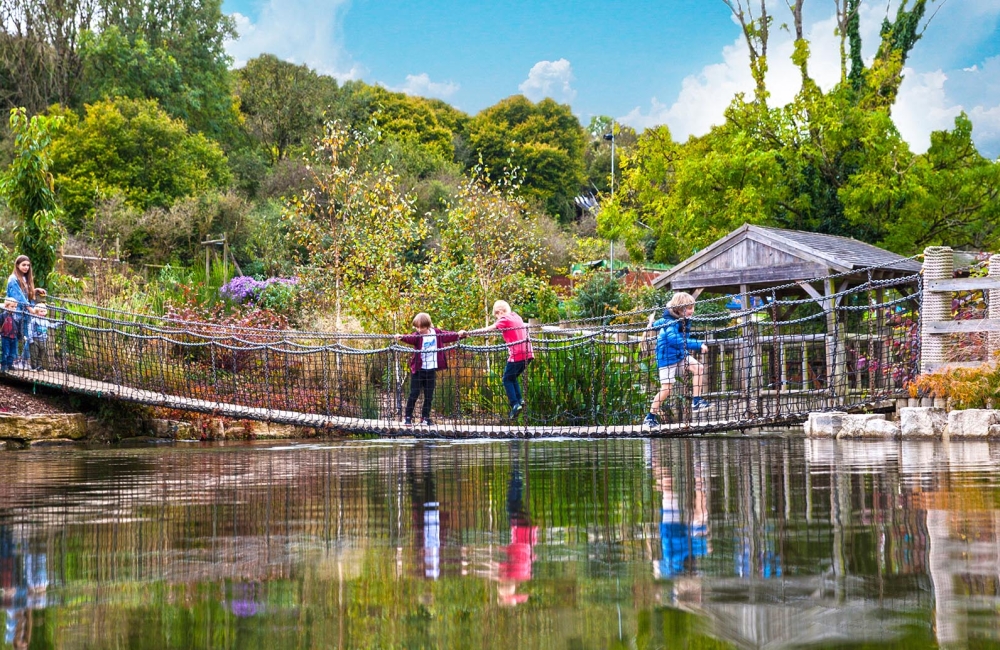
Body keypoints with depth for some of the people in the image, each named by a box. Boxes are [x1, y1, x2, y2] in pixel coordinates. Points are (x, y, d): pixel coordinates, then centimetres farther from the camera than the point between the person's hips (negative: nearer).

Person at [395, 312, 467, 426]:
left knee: (429, 396, 9)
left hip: (431, 370, 3)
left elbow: (448, 336, 5)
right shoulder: (417, 336, -9)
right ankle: (408, 417, 8)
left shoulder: (437, 333, 2)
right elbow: (410, 338, -28)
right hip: (418, 369, -3)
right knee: (414, 394, -1)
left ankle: (425, 418, 19)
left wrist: (459, 335, -11)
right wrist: (402, 337, -48)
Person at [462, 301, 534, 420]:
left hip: (517, 355, -7)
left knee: (507, 380, 5)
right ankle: (520, 400, 7)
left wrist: (467, 332, -7)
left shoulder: (505, 320, -5)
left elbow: (487, 329, -9)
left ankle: (515, 404, -4)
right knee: (513, 378, 20)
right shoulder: (516, 317, 16)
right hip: (527, 353, 8)